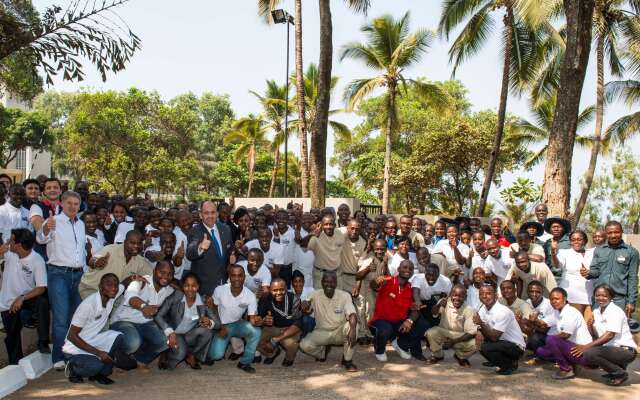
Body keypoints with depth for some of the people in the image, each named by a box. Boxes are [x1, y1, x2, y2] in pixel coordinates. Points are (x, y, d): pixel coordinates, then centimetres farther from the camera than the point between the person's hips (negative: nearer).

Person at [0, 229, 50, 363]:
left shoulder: (37, 261, -21)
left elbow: (41, 288, -22)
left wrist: (21, 299, -34)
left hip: (27, 297, -3)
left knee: (43, 302, -34)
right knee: (12, 337, 8)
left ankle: (43, 342, -27)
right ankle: (15, 364, 32)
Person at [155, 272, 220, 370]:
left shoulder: (203, 302, -10)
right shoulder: (176, 296, -16)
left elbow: (218, 324, -9)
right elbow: (158, 316, -15)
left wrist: (210, 323, -33)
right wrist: (170, 333, -27)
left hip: (191, 337, 3)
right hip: (174, 335, -3)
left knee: (207, 331, -26)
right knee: (180, 352, -33)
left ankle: (191, 355, 0)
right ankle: (166, 358, 4)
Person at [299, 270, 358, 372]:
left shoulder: (344, 296, -14)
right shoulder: (315, 295, -9)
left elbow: (352, 315, -27)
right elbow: (306, 312, -14)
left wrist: (353, 329, -48)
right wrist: (305, 306, -39)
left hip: (339, 332, -1)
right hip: (321, 332, 1)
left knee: (351, 325, -33)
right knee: (304, 345, -24)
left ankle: (347, 360, -12)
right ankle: (323, 351, 13)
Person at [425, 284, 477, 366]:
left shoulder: (469, 310, -14)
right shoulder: (445, 302, -13)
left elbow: (471, 332, -16)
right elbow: (433, 313, -29)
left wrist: (455, 341, -28)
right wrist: (439, 305, -51)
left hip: (460, 337, 0)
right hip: (443, 333, 0)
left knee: (474, 344, -27)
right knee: (431, 333, -30)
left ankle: (460, 357, 11)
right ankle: (437, 356, 3)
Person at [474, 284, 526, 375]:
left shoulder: (502, 311, -24)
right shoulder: (483, 309, 0)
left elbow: (494, 337, -26)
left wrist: (481, 324, -34)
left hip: (516, 347, -9)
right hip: (502, 342, 9)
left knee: (485, 348, -29)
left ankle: (511, 364, -4)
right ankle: (495, 362, 14)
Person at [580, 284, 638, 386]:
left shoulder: (616, 311, -13)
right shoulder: (596, 312, 10)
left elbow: (610, 335, -23)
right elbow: (595, 336, 6)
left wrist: (586, 347, -27)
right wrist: (589, 325, -16)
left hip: (626, 350, -8)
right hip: (611, 348, 8)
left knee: (590, 353, -27)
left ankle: (620, 373, -7)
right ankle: (617, 366, 11)